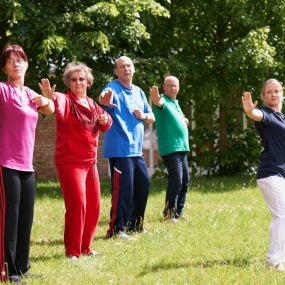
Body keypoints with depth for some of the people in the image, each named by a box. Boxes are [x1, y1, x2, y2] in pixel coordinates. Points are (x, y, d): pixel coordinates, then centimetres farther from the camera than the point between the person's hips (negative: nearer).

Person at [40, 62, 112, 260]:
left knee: (94, 206, 12)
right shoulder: (66, 100, -10)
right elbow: (58, 106, -34)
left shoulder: (92, 105, 12)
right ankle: (72, 251, -5)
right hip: (70, 161, -7)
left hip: (90, 161, 7)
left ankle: (85, 246, 27)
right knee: (77, 203, -14)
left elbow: (105, 126, 21)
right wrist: (51, 97, -59)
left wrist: (105, 120, -4)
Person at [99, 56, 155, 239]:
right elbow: (104, 99, -33)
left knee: (143, 185, 15)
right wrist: (104, 100, -57)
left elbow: (152, 118, 19)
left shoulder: (139, 92, 14)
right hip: (120, 149, -8)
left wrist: (143, 116, -4)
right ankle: (116, 229, -4)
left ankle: (135, 225, 29)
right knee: (123, 189, -11)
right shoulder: (113, 89, -9)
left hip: (137, 149, 8)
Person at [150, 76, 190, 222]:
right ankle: (168, 214, -7)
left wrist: (184, 121, 10)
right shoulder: (164, 100, -9)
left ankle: (178, 211, 23)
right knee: (176, 180, -14)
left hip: (182, 148, 9)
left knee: (185, 181, 13)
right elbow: (159, 102, -35)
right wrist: (155, 98, -58)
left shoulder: (176, 103, 17)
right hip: (170, 148, -9)